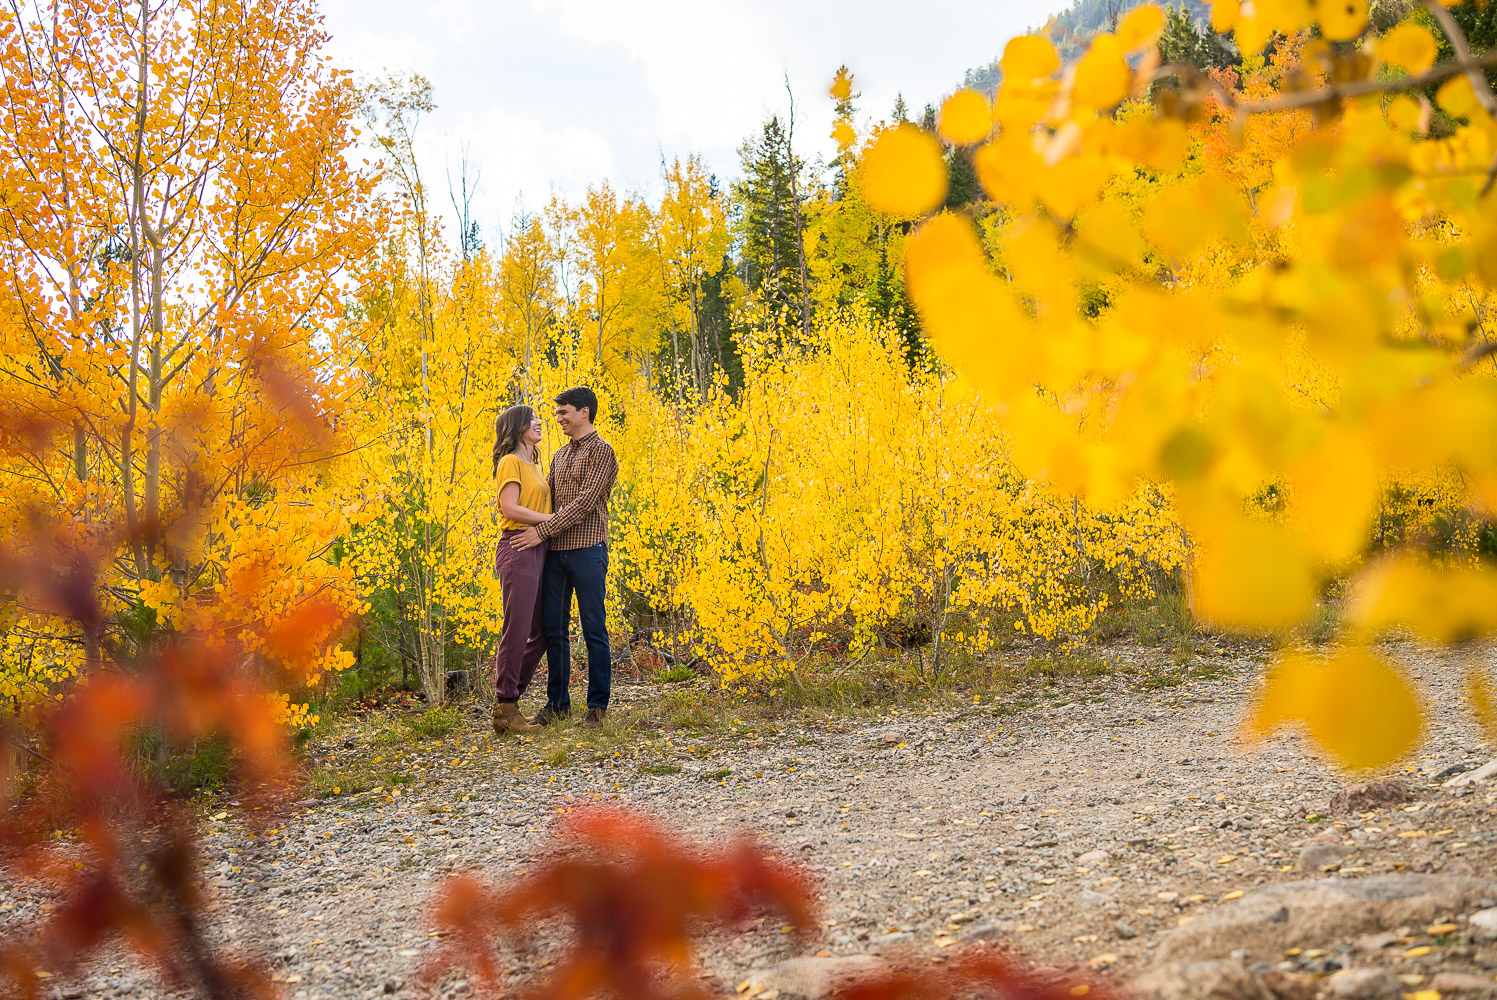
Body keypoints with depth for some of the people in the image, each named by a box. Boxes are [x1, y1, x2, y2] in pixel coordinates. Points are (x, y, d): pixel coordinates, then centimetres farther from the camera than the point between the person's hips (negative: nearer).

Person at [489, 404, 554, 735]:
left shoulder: (532, 465, 22)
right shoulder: (511, 462, -5)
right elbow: (510, 508, -16)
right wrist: (552, 518, -14)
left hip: (538, 550, 9)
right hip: (518, 548, -9)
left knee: (540, 632, 10)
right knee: (517, 630, -8)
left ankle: (508, 692, 19)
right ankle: (505, 709, -3)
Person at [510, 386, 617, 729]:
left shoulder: (601, 451, -5)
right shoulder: (560, 455, 20)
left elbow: (586, 501, -15)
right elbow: (545, 498, 22)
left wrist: (542, 531, -17)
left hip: (587, 550, -7)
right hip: (555, 552, 7)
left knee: (594, 630, -1)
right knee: (554, 630, 7)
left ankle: (597, 705, 6)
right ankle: (557, 702, 16)